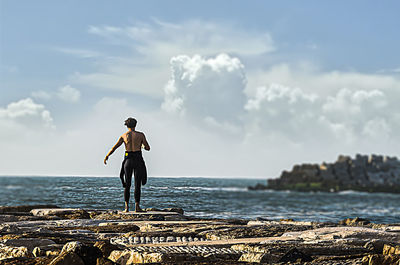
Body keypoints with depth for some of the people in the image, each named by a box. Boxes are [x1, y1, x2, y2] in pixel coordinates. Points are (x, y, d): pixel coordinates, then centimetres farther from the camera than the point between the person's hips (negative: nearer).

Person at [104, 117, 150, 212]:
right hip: (138, 160, -1)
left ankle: (126, 207, 3)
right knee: (137, 185, 1)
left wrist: (106, 156, 19)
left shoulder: (124, 136, 5)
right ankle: (137, 206, -6)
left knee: (127, 185, 9)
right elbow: (148, 148, 4)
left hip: (128, 161, 2)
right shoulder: (141, 135, 1)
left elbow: (114, 147, 8)